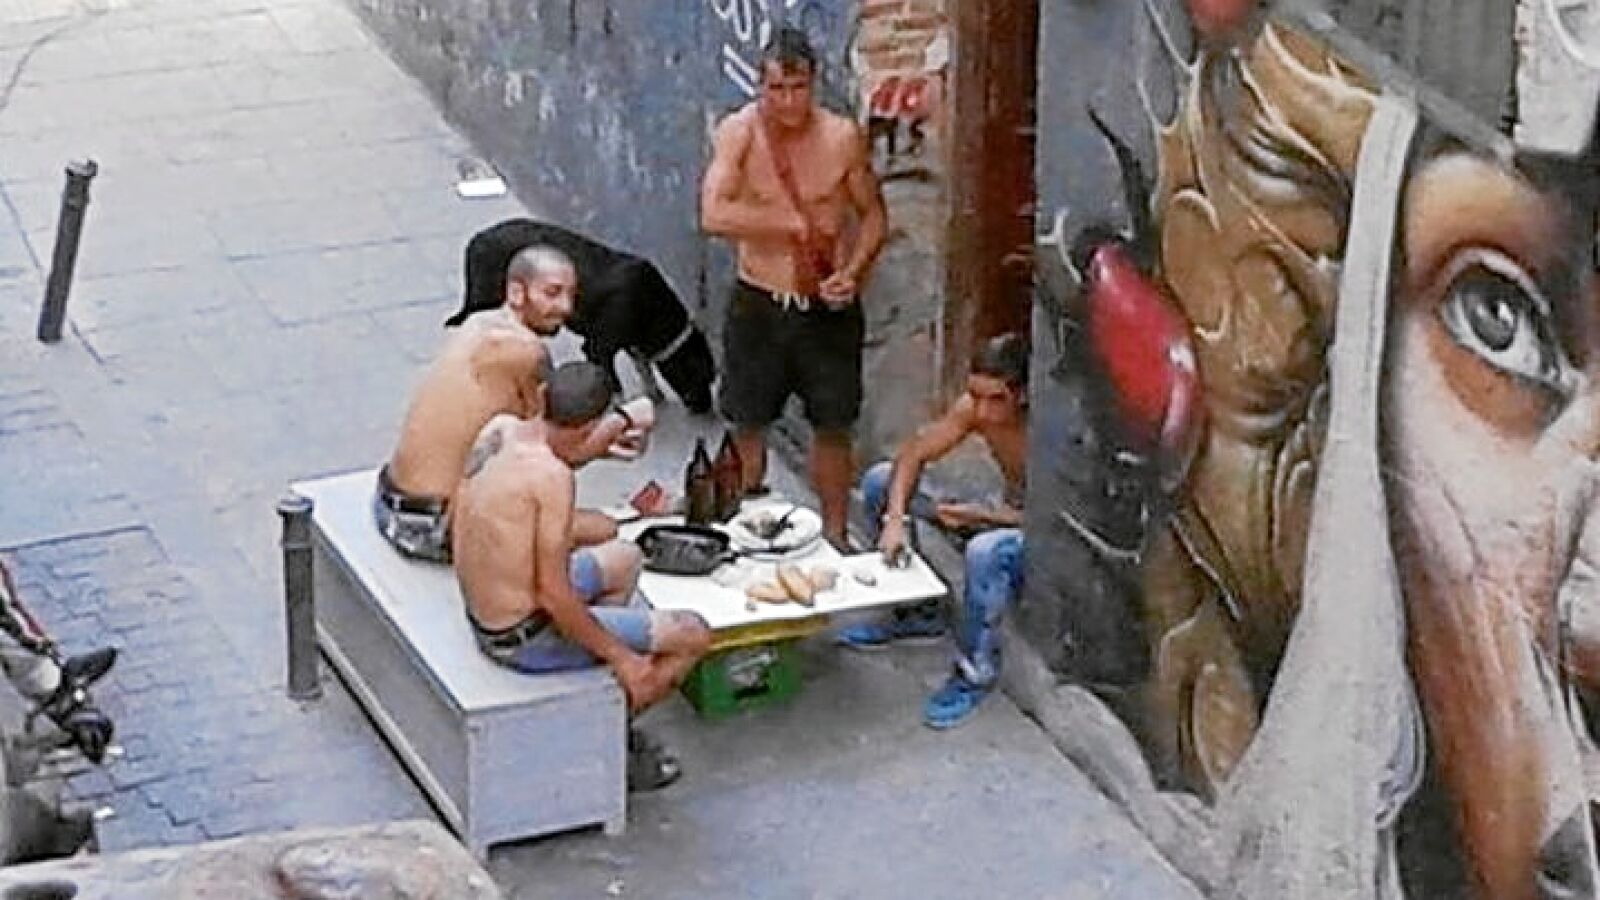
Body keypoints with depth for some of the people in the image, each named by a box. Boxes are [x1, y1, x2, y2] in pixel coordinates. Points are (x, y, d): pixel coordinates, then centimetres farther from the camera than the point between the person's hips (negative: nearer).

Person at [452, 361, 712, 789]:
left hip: (481, 617, 9)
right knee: (694, 636, 0)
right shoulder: (551, 477, -29)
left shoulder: (499, 428, -4)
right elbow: (555, 597, -25)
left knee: (623, 557, 31)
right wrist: (621, 658, -14)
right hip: (527, 639, -9)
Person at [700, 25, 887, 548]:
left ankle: (834, 538, 24)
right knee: (747, 425, 11)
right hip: (758, 305, 0)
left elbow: (873, 215, 3)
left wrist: (854, 273, -13)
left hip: (828, 307, 1)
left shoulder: (842, 137, -8)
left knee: (833, 427, 10)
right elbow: (713, 215, -24)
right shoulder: (739, 132, -12)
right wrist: (795, 223, -21)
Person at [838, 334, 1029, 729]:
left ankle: (975, 670, -17)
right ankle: (918, 614, 12)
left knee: (985, 551, -42)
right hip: (1007, 517, 7)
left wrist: (982, 514, -33)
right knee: (880, 480, 1)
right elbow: (914, 453, -5)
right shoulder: (973, 408, -14)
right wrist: (895, 518, -19)